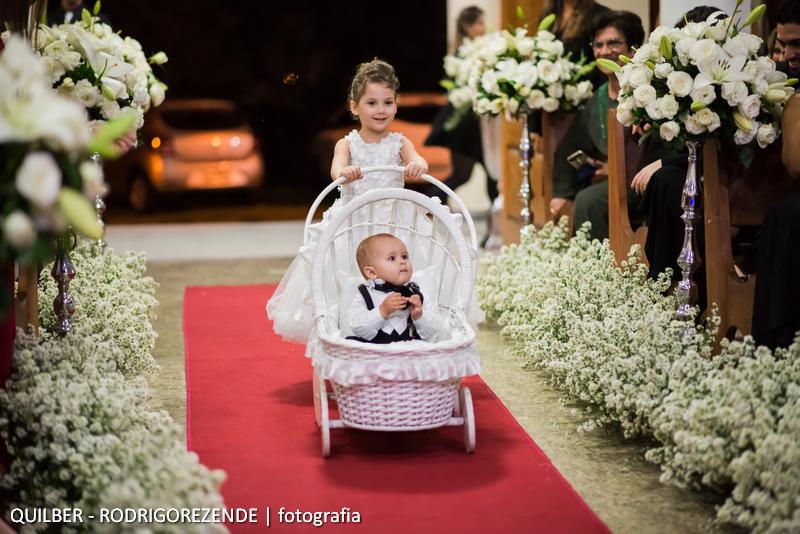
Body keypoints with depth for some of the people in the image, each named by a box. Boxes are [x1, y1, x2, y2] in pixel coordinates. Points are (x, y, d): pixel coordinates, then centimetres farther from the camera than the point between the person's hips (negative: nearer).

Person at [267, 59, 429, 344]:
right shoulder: (347, 144, 0)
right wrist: (345, 171, -46)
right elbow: (337, 166, -21)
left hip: (392, 223, 0)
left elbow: (417, 159, -18)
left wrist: (417, 165, -43)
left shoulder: (399, 143, 2)